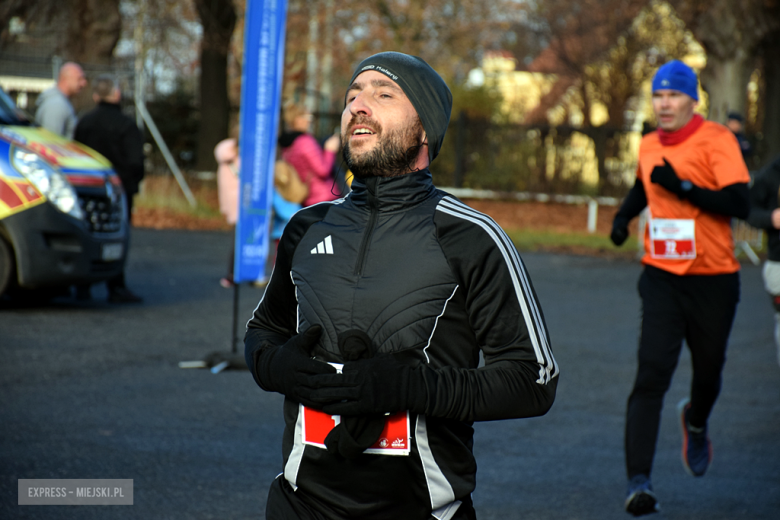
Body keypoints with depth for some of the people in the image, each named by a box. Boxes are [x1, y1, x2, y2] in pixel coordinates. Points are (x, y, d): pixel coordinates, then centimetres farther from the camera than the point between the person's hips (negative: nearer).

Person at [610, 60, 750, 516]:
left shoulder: (716, 140, -10)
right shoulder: (649, 146, 8)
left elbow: (740, 203, -20)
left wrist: (683, 188, -26)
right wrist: (625, 213, 12)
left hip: (713, 278, -2)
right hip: (662, 276, 2)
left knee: (709, 372, 13)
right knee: (651, 376, -14)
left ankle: (696, 423, 51)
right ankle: (639, 482, -19)